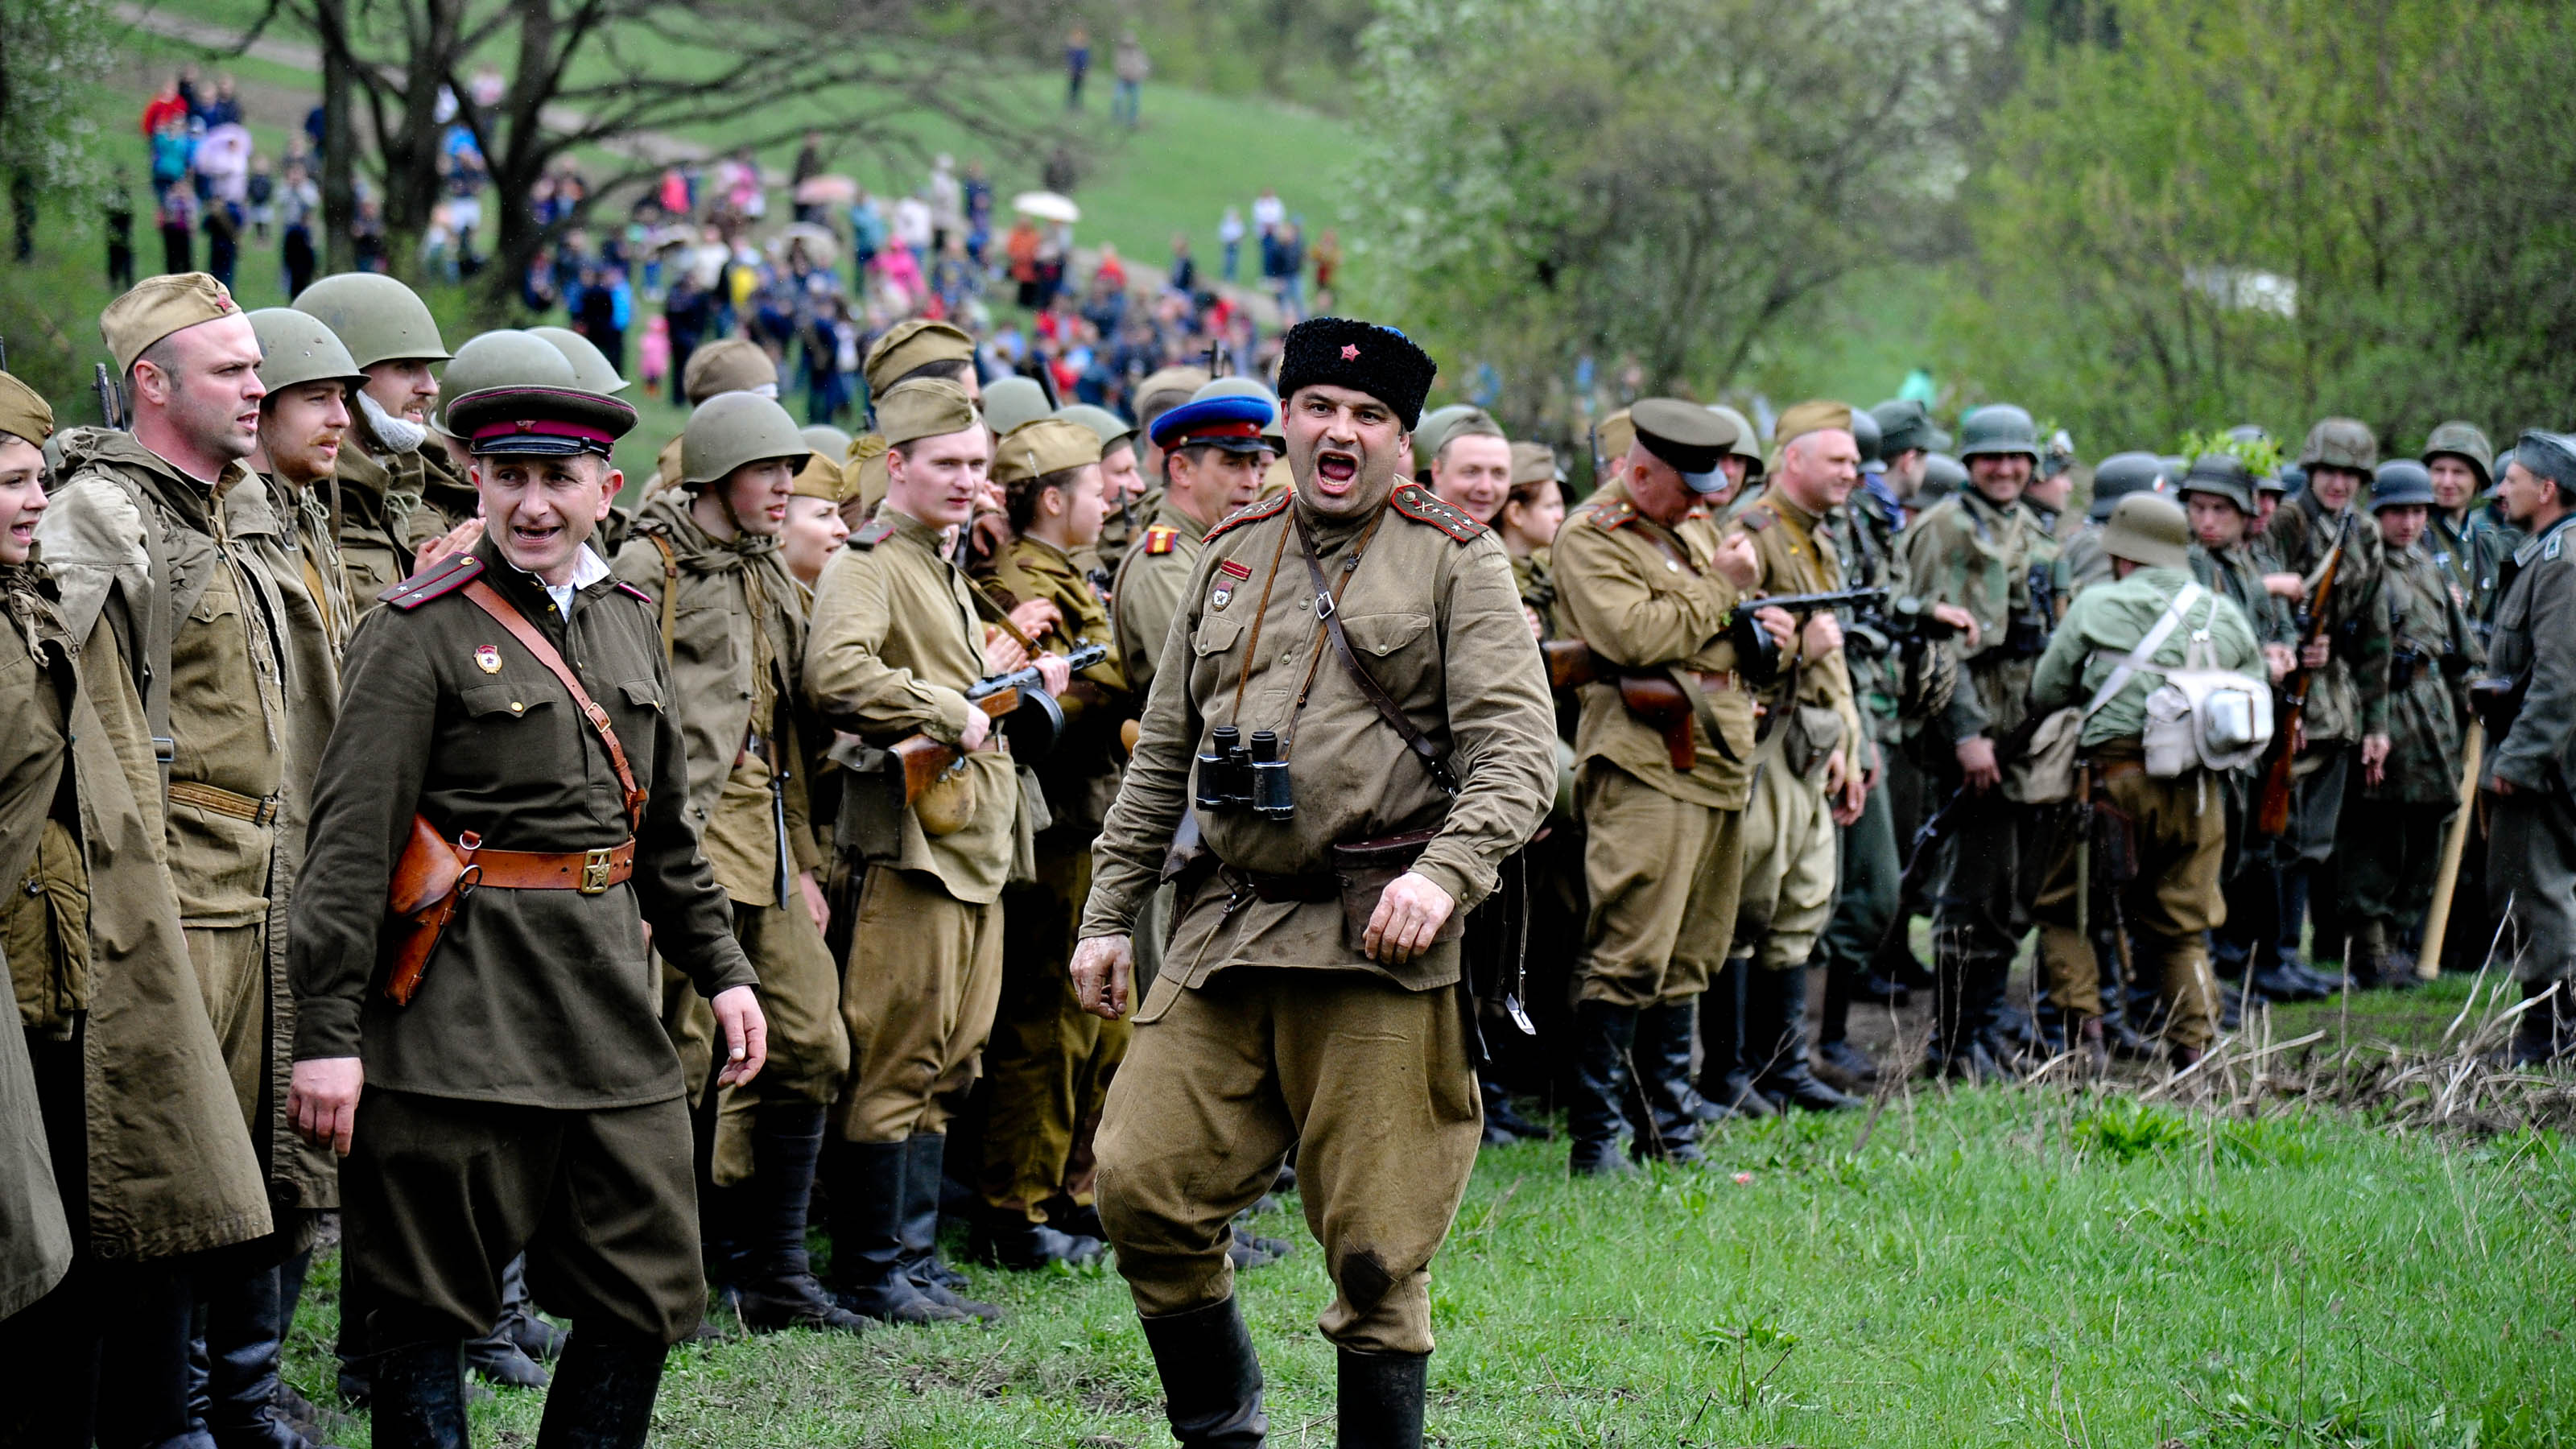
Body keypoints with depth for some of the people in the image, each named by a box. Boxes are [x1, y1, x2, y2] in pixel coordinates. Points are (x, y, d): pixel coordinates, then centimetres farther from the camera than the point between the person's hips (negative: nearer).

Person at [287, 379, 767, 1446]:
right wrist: (328, 1031, -18)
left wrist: (722, 969, 16)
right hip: (461, 1021, -6)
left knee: (649, 1296, 8)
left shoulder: (628, 621, 14)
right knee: (427, 1305, 1)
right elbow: (350, 843, -12)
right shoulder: (421, 634, -7)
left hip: (610, 998, 7)